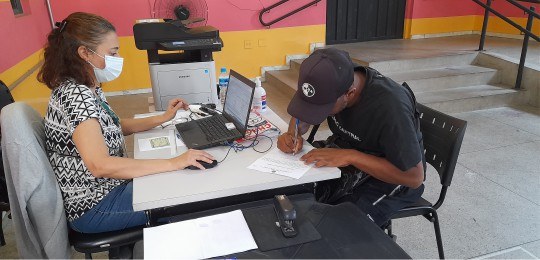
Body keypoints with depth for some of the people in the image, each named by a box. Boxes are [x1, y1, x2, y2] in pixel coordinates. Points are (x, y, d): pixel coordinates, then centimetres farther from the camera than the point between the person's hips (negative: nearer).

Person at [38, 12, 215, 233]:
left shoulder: (87, 88, 3)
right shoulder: (75, 95, -27)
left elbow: (113, 128, 15)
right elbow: (100, 165, -37)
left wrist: (162, 118, 5)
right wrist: (173, 163, -37)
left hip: (106, 185, 9)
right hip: (94, 208, -9)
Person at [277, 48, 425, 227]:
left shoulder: (390, 106, -33)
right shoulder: (333, 81, -14)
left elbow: (414, 177, -27)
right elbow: (303, 113, 6)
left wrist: (350, 157, -33)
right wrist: (293, 134, -16)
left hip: (391, 176, -5)